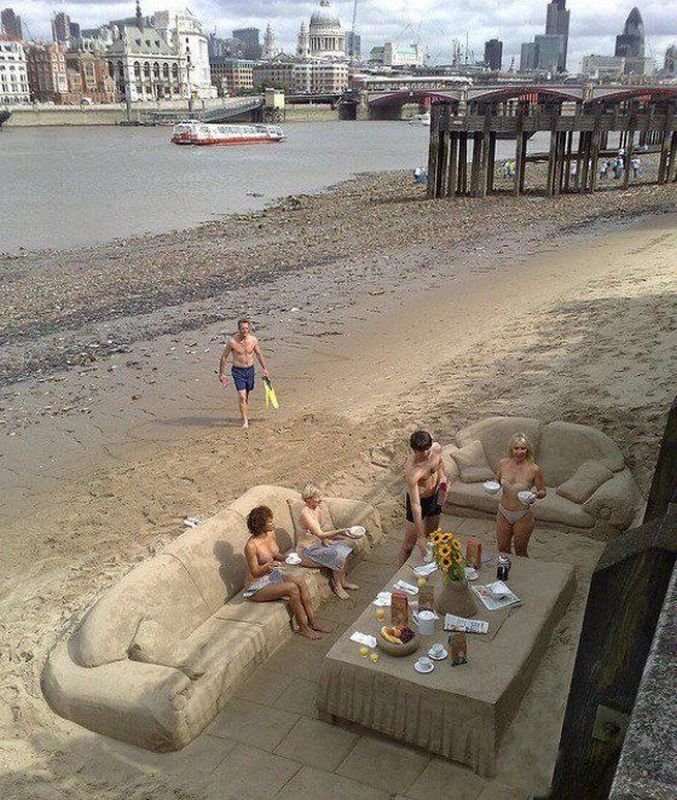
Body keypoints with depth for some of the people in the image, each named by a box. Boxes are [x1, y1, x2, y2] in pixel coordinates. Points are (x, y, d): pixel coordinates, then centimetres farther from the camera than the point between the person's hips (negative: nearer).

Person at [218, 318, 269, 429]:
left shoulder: (253, 340, -5)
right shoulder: (232, 341, -15)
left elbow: (259, 354, 12)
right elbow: (224, 357, -5)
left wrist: (264, 368, 17)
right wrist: (222, 373, -4)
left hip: (250, 370, 4)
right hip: (238, 371, -4)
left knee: (246, 395, 18)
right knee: (242, 396, -13)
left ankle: (245, 415, 39)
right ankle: (245, 421, -8)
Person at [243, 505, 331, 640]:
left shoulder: (271, 533, -2)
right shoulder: (251, 545, -25)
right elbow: (255, 572, -20)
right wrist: (267, 567, -40)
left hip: (274, 575, 7)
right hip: (258, 586, -7)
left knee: (300, 581, -15)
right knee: (292, 588, -24)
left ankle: (312, 622, -7)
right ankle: (303, 627, -10)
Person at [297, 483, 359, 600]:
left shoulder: (318, 511, 2)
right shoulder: (305, 513, -26)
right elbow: (319, 534, -30)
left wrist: (325, 539, -6)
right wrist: (340, 531, -32)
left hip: (317, 543, 9)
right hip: (307, 550, -9)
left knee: (343, 551, -1)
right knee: (338, 556, -16)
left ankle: (343, 582, 13)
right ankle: (337, 587, 2)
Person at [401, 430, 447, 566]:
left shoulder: (437, 448, -19)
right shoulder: (412, 471, -38)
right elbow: (415, 505, -39)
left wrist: (442, 475, -12)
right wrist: (420, 537, -39)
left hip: (435, 496, 6)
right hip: (419, 500, -6)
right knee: (409, 544, 5)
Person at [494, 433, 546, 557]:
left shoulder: (533, 469, -17)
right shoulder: (503, 463, -7)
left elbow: (543, 491, -4)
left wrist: (535, 494, -26)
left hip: (523, 516, -3)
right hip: (503, 514, 3)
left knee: (520, 552, 13)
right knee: (502, 550, 18)